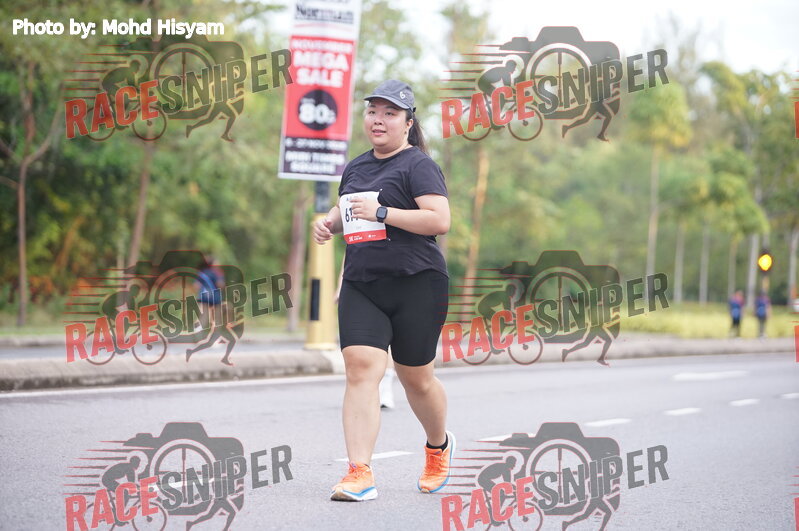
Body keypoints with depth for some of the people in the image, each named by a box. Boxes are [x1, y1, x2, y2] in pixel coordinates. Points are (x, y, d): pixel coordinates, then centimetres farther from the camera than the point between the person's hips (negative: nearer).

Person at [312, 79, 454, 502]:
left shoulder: (418, 165, -6)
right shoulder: (356, 167, 16)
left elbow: (440, 220, -18)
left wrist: (382, 213, -19)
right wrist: (329, 222, 10)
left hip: (416, 285, -5)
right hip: (361, 286, 5)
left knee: (415, 378, 8)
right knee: (360, 368, -13)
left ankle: (439, 446, 38)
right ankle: (360, 474, -17)